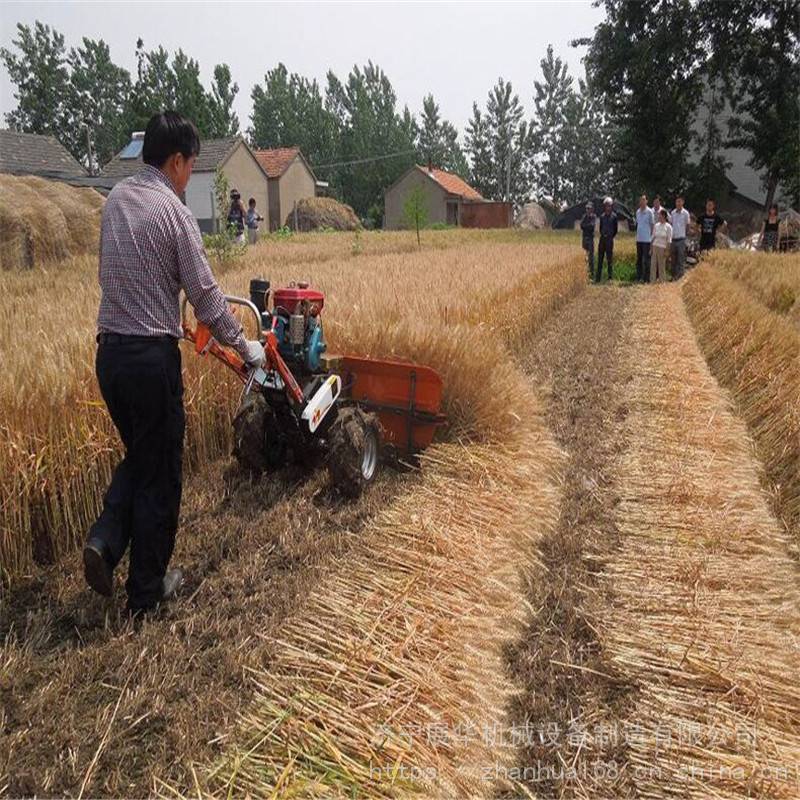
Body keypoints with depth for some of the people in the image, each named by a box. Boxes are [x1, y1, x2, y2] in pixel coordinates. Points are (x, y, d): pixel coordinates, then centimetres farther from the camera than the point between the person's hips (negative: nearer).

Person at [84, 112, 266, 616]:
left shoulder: (115, 199, 10)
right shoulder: (173, 212, -12)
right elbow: (205, 296, -12)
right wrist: (246, 348, -1)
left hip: (110, 351, 7)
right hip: (151, 356, -7)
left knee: (138, 455, 25)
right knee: (160, 473, 6)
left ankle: (106, 541, 8)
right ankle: (147, 590, 18)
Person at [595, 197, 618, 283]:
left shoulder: (614, 216, -3)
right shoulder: (602, 216, 9)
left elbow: (616, 229, 1)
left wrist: (610, 236, 3)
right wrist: (602, 235, 11)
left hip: (609, 239, -5)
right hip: (602, 239, 5)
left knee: (610, 258, -2)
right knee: (600, 258, 7)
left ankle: (610, 277, 4)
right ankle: (598, 278, 11)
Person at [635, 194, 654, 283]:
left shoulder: (649, 211, -6)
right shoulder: (638, 211, 11)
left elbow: (652, 225, -2)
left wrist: (651, 236, -4)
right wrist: (637, 234, 13)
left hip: (646, 239, -6)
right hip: (639, 238, 6)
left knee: (646, 259, -3)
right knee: (638, 258, 9)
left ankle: (645, 277, 0)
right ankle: (638, 277, 15)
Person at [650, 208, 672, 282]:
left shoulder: (668, 227, -5)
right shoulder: (656, 225, 10)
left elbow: (669, 240, -6)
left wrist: (666, 251, -12)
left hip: (662, 248, -5)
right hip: (654, 247, 5)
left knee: (661, 266, 0)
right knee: (653, 265, 2)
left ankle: (662, 281, 7)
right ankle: (652, 281, 8)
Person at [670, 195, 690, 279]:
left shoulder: (685, 213, -3)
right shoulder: (672, 212, 8)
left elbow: (687, 226, 4)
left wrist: (684, 234, 5)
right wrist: (670, 234, 9)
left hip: (681, 239, -4)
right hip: (673, 239, 4)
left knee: (681, 260, -4)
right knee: (673, 259, 9)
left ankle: (681, 276, -2)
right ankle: (674, 276, 16)